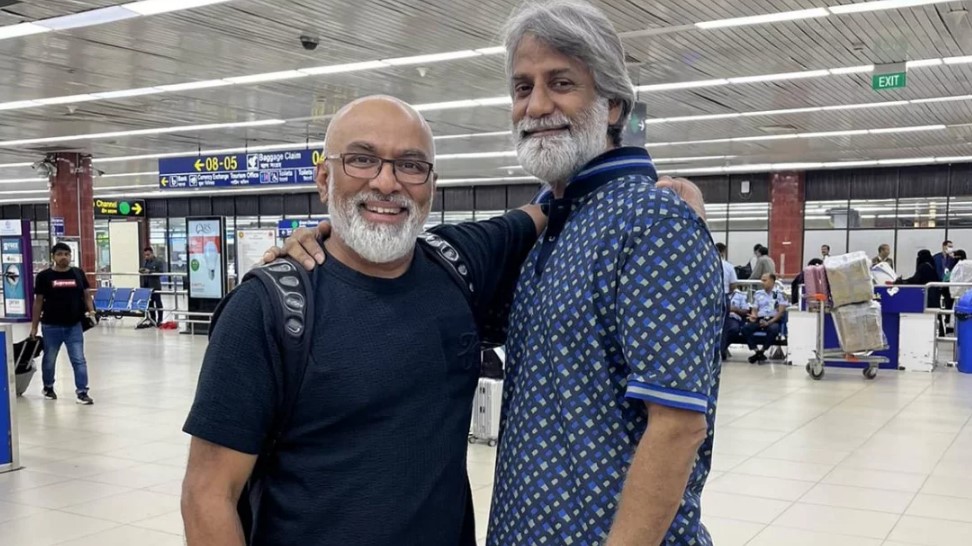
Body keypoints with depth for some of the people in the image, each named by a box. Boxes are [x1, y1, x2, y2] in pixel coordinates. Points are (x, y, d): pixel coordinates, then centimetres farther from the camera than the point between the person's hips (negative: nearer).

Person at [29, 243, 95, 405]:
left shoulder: (78, 273, 3)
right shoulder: (44, 276, -3)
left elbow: (86, 294, 10)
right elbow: (38, 301, 1)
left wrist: (91, 311, -7)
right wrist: (34, 326, 1)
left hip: (74, 325, 1)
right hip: (51, 326, -1)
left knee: (79, 360, -4)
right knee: (49, 359, 15)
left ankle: (82, 392, -1)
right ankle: (48, 387, 37)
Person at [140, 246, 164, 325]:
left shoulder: (158, 262, -6)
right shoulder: (144, 262, 15)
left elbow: (161, 272, -15)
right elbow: (143, 271, 23)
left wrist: (150, 271, -21)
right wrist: (141, 271, -1)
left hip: (155, 286, -6)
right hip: (146, 286, 7)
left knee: (158, 303, 1)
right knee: (149, 303, 9)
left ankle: (159, 320, 5)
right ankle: (152, 319, 17)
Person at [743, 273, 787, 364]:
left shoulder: (780, 293, 3)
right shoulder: (758, 294, 17)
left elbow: (781, 311, -5)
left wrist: (769, 322, -16)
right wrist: (753, 316, -8)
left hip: (774, 320, -4)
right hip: (760, 320, 4)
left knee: (773, 329, -39)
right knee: (745, 328, -25)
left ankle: (762, 351, -22)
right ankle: (757, 352, -23)